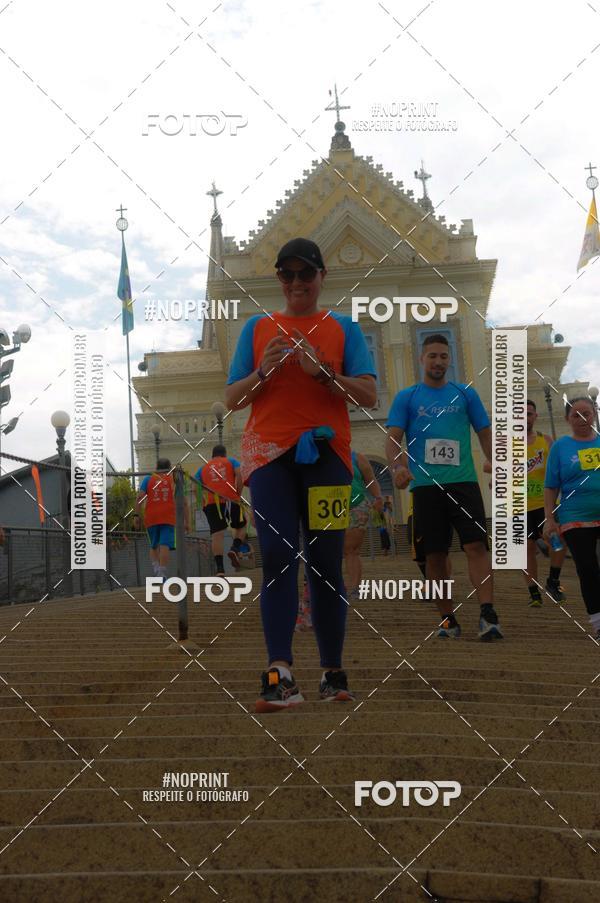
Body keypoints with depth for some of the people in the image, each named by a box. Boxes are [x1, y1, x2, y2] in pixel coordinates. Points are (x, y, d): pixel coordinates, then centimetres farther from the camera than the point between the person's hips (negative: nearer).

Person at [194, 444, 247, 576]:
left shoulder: (203, 468, 23)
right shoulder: (231, 461, 17)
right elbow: (239, 475, -2)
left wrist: (203, 501, 16)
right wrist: (238, 494, 4)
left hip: (211, 502, 1)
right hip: (231, 500, -1)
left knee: (217, 534, -5)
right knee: (240, 527, 19)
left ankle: (220, 569, -17)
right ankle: (235, 549, -7)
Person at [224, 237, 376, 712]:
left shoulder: (343, 328, 12)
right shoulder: (257, 327, 15)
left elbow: (369, 396, 2)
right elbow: (232, 399, 12)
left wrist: (323, 372, -11)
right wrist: (264, 371, -6)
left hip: (326, 451, 0)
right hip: (270, 451, 1)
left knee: (325, 563, 2)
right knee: (277, 556, -13)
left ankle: (334, 673, 12)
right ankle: (280, 674, -18)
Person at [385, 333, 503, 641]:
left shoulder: (465, 393, 13)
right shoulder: (406, 397, 9)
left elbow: (485, 433, 14)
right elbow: (393, 437, 1)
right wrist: (397, 466, -19)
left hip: (463, 481, 0)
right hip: (425, 485, 0)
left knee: (476, 545, -13)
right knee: (435, 555, 2)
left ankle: (488, 615, -17)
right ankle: (447, 619, 12)